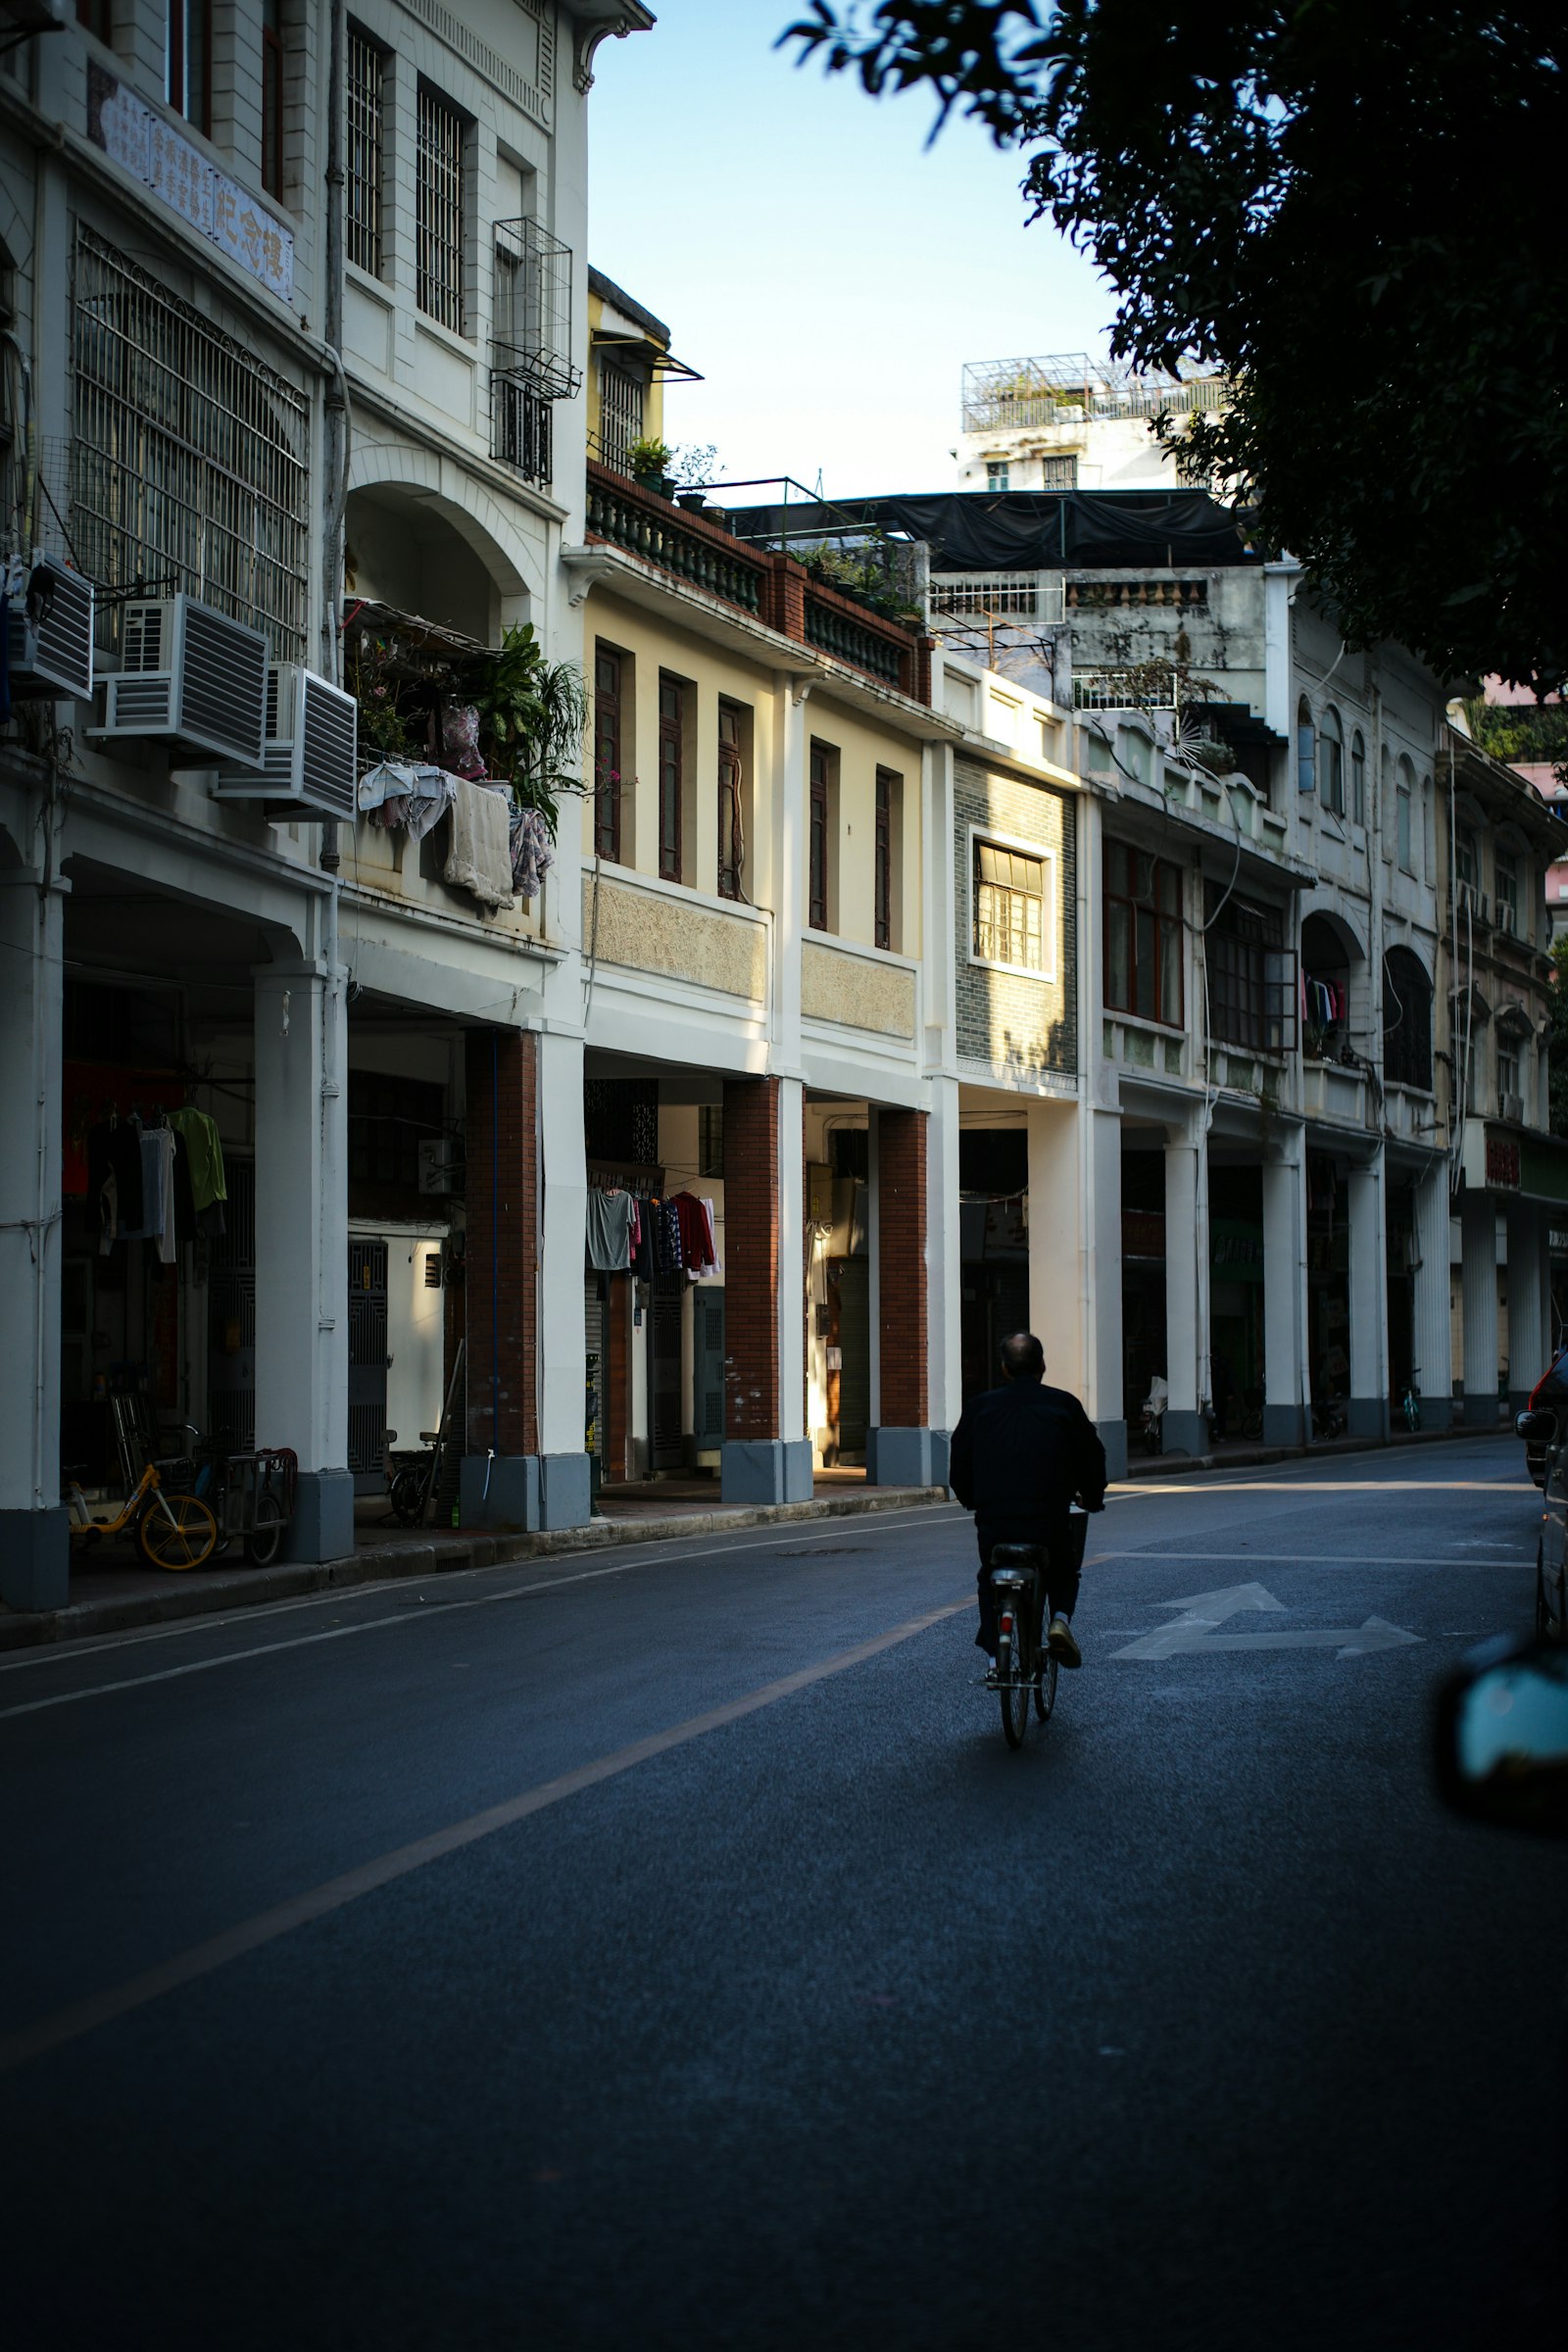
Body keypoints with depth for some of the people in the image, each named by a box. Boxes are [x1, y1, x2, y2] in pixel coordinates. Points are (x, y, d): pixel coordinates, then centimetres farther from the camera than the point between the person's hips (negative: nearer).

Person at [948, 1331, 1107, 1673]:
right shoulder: (1064, 1405, 5)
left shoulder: (979, 1407, 8)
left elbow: (959, 1469, 14)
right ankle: (1060, 1619, 0)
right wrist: (1093, 1500, 30)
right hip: (1051, 1523, -1)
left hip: (994, 1523, 1)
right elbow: (1091, 1461, 10)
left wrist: (973, 1502, 34)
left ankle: (994, 1655, 15)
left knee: (990, 1580, 28)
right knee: (1063, 1573, 29)